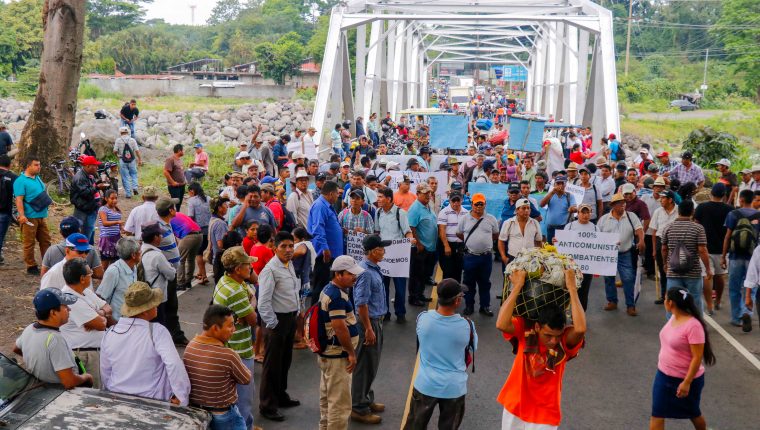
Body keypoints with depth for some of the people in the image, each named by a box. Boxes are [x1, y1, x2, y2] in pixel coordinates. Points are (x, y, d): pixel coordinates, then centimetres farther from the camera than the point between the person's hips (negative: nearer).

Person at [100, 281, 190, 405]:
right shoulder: (157, 331, -17)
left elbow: (105, 374, 10)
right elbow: (174, 365, -28)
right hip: (153, 402, -5)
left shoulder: (109, 333, -1)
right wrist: (182, 397, -21)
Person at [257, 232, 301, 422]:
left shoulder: (290, 265, 6)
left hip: (291, 317, 9)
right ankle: (267, 406, 15)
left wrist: (295, 314, 16)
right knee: (272, 364, 2)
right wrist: (272, 325, -18)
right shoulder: (271, 270, -21)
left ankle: (281, 396, 39)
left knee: (285, 361, 22)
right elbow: (263, 303, -23)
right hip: (277, 320, -9)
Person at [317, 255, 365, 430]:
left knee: (327, 397, 21)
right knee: (340, 402, -4)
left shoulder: (329, 290, 9)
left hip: (328, 352, 11)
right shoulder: (336, 295, -23)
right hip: (337, 355, -11)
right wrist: (351, 353, -17)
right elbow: (340, 327, -27)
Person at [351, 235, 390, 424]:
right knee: (364, 366, 1)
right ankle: (359, 408, 11)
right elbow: (361, 304, -24)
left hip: (376, 320, 10)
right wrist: (368, 329, -22)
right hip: (368, 322, -10)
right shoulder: (365, 272, -23)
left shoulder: (373, 268, 7)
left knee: (372, 365, 20)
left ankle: (367, 400, 34)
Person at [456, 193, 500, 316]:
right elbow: (459, 233, 10)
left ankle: (485, 306, 20)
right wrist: (470, 242, 10)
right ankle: (469, 306, 19)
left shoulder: (491, 219, 1)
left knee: (485, 283, 10)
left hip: (486, 256, 0)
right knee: (469, 283, 8)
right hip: (470, 256, 0)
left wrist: (485, 241, 7)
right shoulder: (465, 219, 0)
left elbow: (496, 234, 12)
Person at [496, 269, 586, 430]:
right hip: (514, 406, 2)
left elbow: (580, 329, -42)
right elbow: (501, 324, -37)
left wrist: (572, 288, -36)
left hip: (545, 414, -1)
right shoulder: (525, 329, -17)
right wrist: (517, 286, -34)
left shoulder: (566, 340, -20)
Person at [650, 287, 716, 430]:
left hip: (685, 379, -7)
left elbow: (697, 358, -26)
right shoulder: (674, 318, -1)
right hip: (664, 375, 7)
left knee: (693, 413, 18)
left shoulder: (693, 325, -27)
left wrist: (687, 383, -25)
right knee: (657, 414, 6)